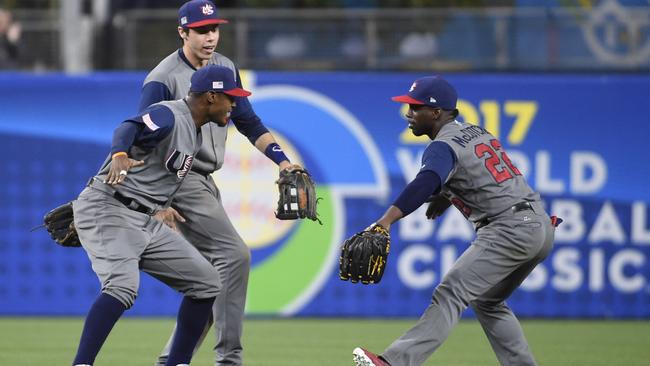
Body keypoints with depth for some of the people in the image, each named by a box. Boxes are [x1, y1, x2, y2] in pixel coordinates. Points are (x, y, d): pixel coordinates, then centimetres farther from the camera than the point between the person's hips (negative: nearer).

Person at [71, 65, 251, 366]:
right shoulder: (169, 116, -16)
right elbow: (130, 128, -36)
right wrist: (119, 155, -54)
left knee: (205, 282, 9)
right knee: (123, 285, -32)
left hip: (146, 222, 10)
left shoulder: (195, 132, 15)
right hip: (108, 211, -10)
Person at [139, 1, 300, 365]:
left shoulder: (226, 69, 9)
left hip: (205, 182, 9)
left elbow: (249, 122, 14)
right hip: (178, 181, -9)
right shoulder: (163, 79, -13)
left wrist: (283, 161, 0)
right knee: (234, 254, -18)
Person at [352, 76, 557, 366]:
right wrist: (447, 196, 22)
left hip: (509, 230, -9)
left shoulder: (444, 146, -9)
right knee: (487, 303, 25)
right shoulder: (475, 132, 19)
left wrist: (386, 221, -41)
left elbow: (427, 182, -29)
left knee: (451, 294, -19)